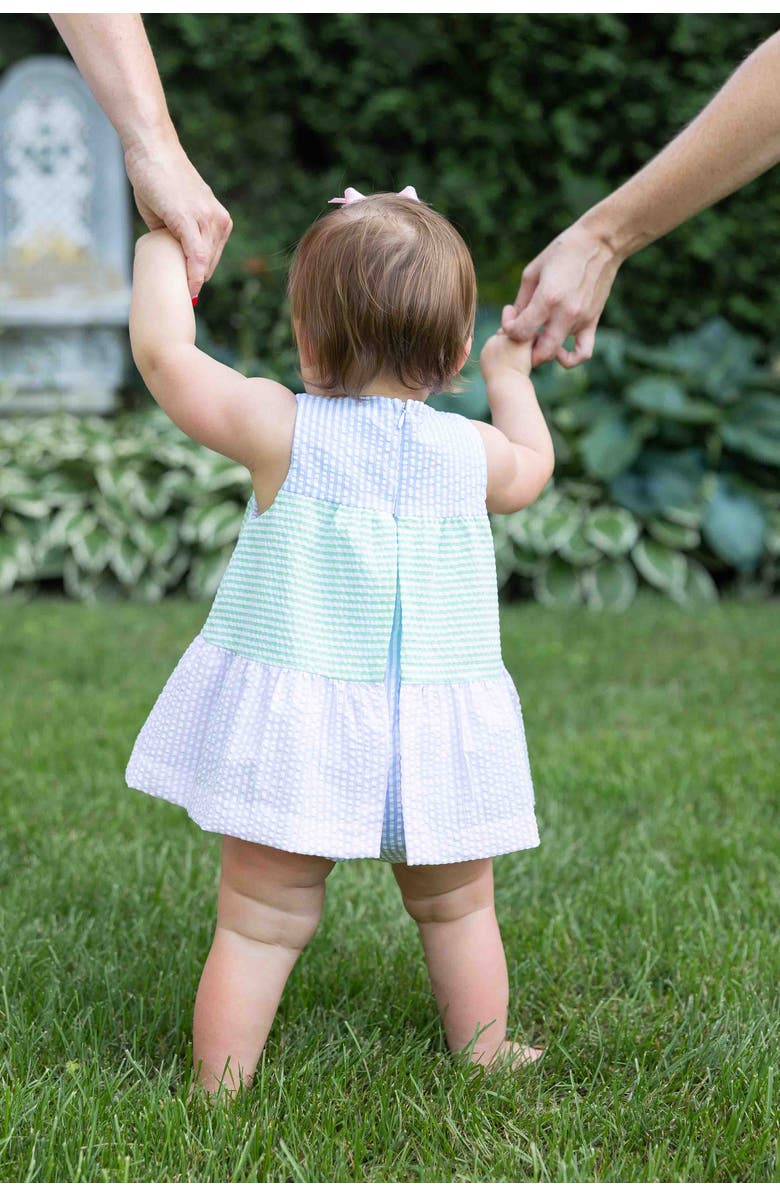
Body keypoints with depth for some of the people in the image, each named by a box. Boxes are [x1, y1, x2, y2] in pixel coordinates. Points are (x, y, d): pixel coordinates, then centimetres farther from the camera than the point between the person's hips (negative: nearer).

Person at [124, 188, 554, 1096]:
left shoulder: (282, 432, -10)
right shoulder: (471, 452, -2)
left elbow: (164, 353, -2)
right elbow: (533, 468, 21)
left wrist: (161, 255, 15)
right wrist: (511, 376, 38)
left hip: (291, 735, -2)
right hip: (435, 736, 2)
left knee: (261, 923, 6)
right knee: (456, 911, 20)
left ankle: (217, 1090, 11)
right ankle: (484, 1060, 33)